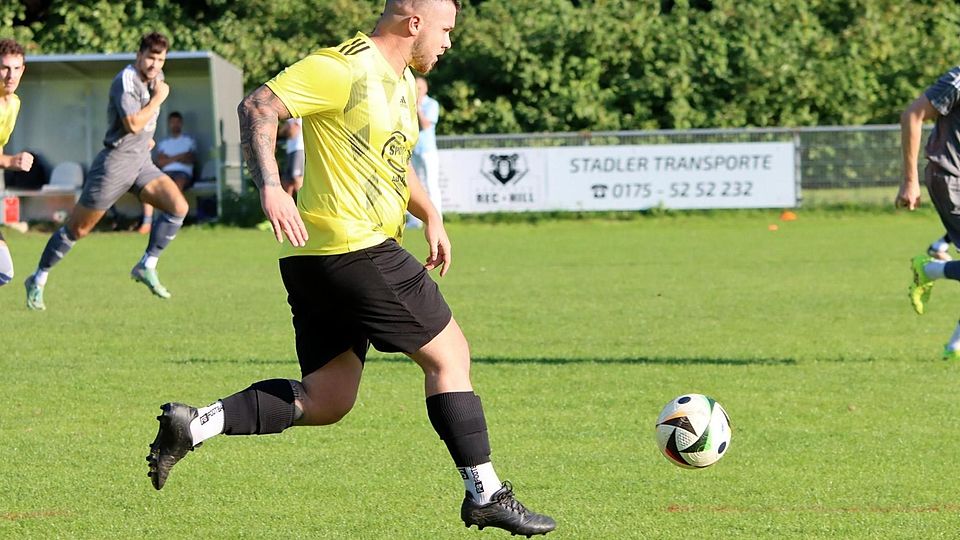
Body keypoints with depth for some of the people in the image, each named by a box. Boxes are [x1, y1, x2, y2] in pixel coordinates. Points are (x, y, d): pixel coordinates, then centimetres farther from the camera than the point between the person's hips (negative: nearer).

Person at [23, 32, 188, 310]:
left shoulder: (156, 77, 8)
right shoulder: (126, 80, -19)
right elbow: (133, 124, -30)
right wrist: (158, 99, -20)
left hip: (141, 163, 7)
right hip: (115, 164, -7)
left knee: (178, 207, -14)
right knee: (77, 229, 1)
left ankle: (146, 267, -5)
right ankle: (37, 281, 15)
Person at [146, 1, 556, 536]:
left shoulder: (404, 84, 19)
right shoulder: (345, 68, -12)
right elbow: (258, 106, -19)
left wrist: (431, 215, 23)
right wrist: (271, 187, -30)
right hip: (357, 251, -10)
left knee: (324, 401, 9)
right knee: (450, 353, -1)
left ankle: (193, 425, 2)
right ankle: (485, 493, 5)